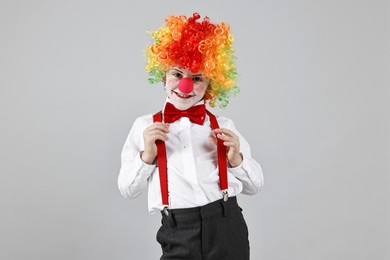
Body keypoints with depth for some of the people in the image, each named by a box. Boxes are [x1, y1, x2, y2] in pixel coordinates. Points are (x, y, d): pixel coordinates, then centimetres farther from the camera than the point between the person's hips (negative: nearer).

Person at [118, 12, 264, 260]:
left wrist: (236, 159, -8)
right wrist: (147, 156, -11)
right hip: (178, 235, -1)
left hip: (228, 229, 2)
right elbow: (128, 189, 4)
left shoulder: (224, 127, 7)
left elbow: (255, 186, 10)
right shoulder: (145, 126, 4)